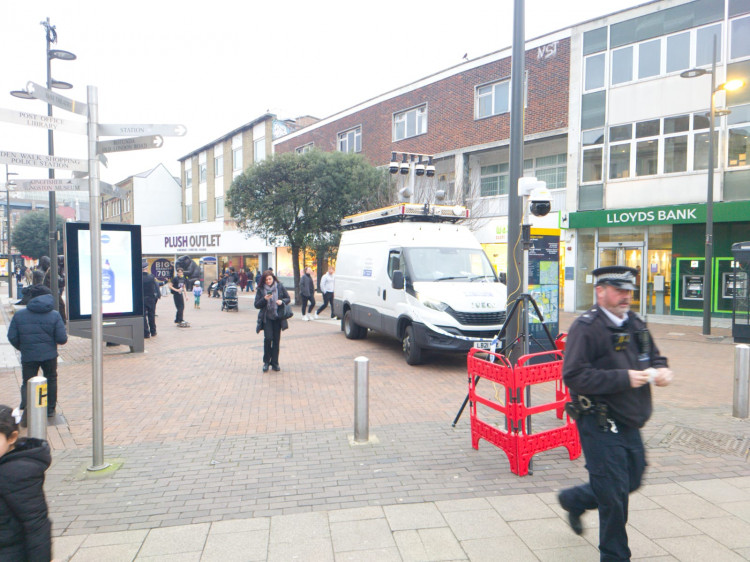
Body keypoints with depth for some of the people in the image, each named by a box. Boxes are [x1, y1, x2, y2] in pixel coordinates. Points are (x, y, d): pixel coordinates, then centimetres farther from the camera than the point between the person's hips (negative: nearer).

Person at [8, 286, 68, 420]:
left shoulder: (19, 315, 0)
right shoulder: (54, 315, -5)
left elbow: (12, 337, 0)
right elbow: (62, 339, -8)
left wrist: (23, 348, 18)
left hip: (28, 356, 1)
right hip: (49, 355, 0)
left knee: (27, 383, 12)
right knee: (51, 380, 18)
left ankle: (25, 407, -9)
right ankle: (50, 409, 24)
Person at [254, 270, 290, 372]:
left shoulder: (280, 287, 1)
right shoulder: (261, 289, -1)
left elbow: (288, 298, 8)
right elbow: (257, 305, -2)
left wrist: (282, 301, -13)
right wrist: (265, 299, -19)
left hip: (277, 317, 2)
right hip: (266, 318, -1)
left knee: (276, 340, 5)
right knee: (268, 338, -13)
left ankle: (275, 362, 16)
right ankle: (266, 362, 3)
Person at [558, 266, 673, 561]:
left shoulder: (636, 324, 10)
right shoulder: (586, 327, -16)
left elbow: (654, 357, 22)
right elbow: (574, 375, -23)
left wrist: (661, 371, -2)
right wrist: (624, 378, -25)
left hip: (630, 424, 8)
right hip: (600, 426, -8)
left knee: (632, 480, 21)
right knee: (614, 496, 1)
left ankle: (574, 499, 43)